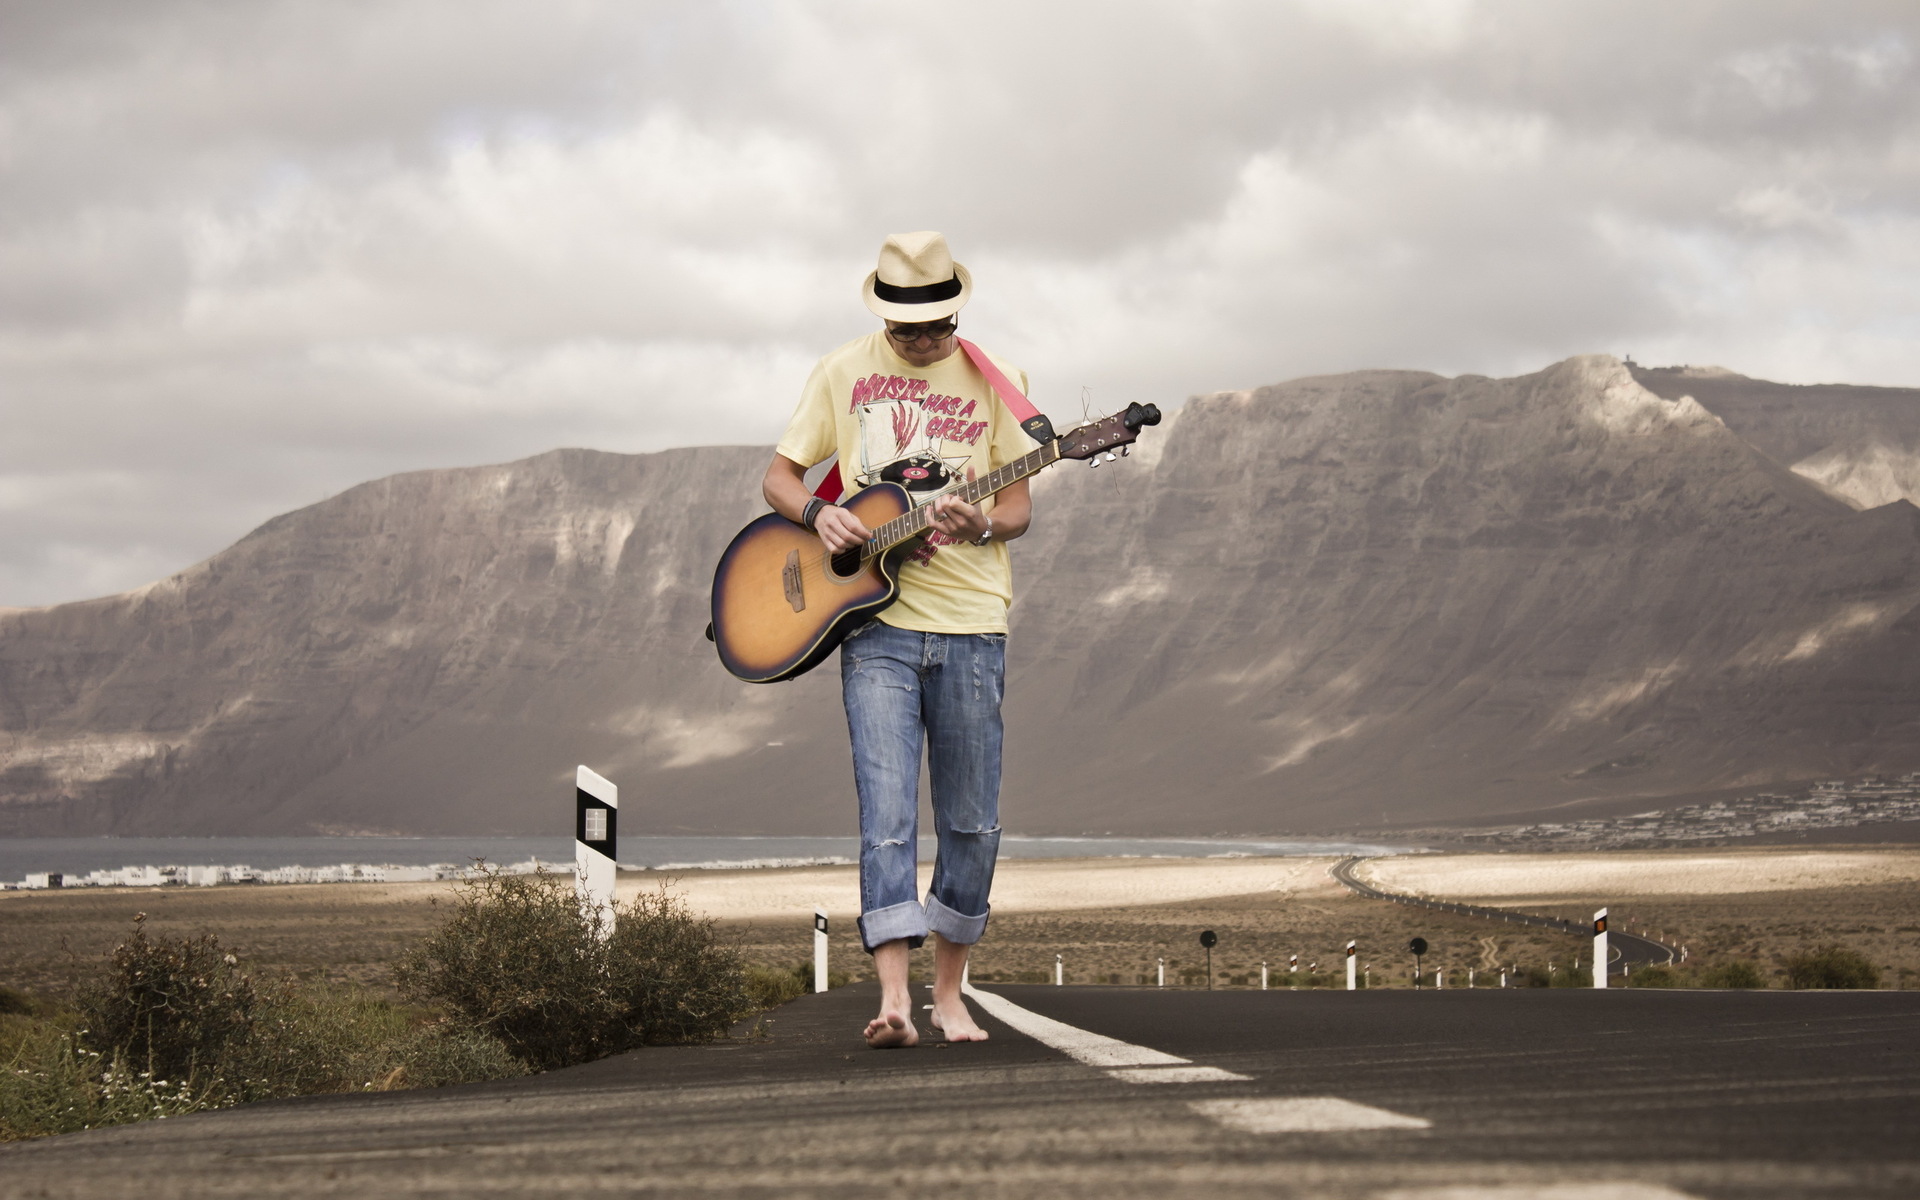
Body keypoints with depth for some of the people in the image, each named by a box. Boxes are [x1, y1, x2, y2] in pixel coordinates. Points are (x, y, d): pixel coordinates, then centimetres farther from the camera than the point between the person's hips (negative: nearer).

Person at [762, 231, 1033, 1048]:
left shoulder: (994, 381, 4)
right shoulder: (843, 373, 4)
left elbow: (1020, 503, 5)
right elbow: (779, 476, 10)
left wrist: (981, 526, -18)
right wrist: (818, 515, -12)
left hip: (971, 625, 1)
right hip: (876, 622, -1)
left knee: (972, 824, 5)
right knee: (887, 814, -13)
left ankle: (949, 991, 21)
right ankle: (893, 998, -19)